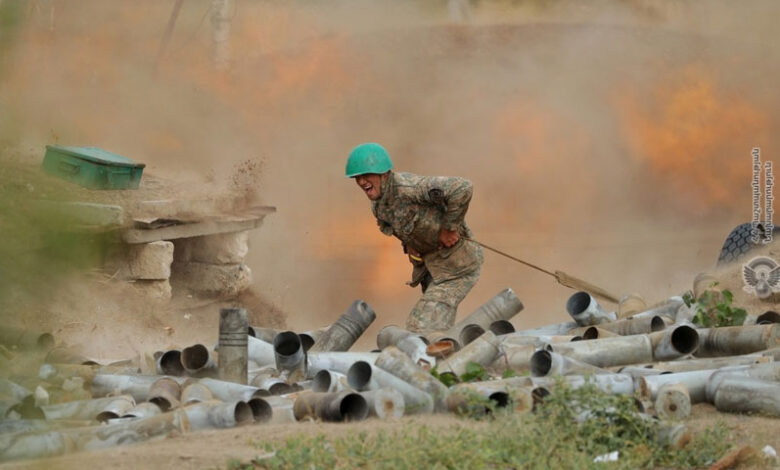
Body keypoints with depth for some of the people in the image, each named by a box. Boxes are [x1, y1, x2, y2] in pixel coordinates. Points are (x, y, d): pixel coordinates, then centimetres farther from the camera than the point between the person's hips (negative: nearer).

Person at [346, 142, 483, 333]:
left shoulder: (408, 187, -28)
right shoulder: (378, 206, 1)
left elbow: (462, 188, -37)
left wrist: (450, 227, -27)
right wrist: (409, 244, 4)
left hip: (457, 262, -9)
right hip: (431, 261, 9)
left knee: (423, 326, -15)